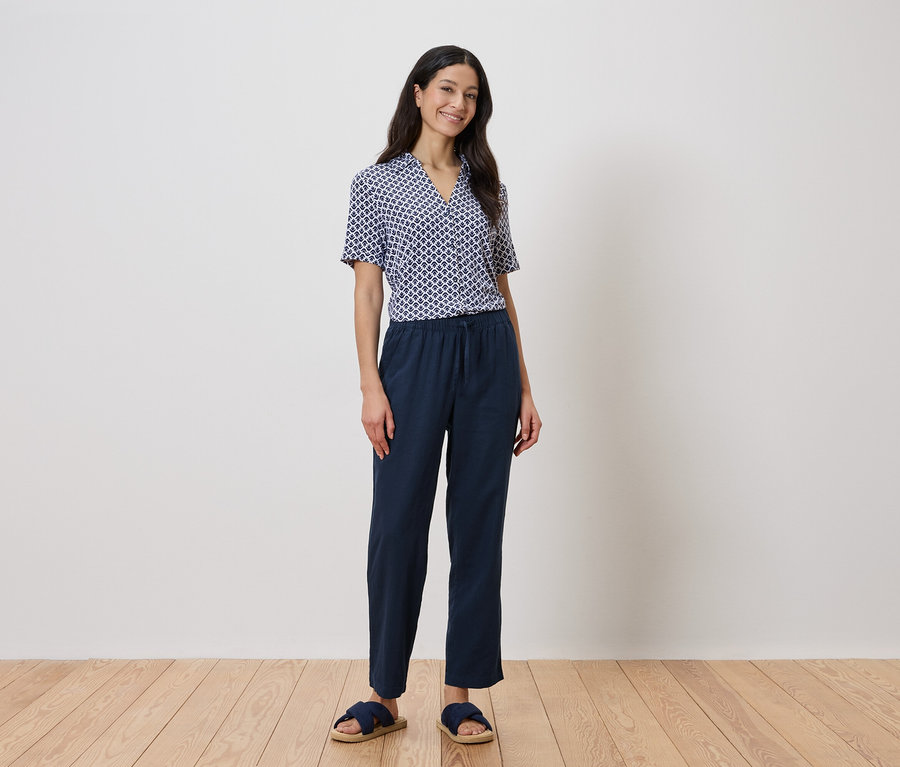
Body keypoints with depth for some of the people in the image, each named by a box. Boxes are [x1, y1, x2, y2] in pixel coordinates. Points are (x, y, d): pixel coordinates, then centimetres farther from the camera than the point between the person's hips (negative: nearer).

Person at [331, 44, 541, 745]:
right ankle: (385, 695, 14)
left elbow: (503, 290, 14)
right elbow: (366, 292, 1)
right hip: (414, 354, -3)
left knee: (478, 523, 4)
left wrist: (525, 388, 9)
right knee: (398, 524, -2)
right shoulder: (377, 183, 7)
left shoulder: (487, 187, 15)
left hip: (489, 357, 3)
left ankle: (462, 695, 16)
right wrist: (371, 387, -9)